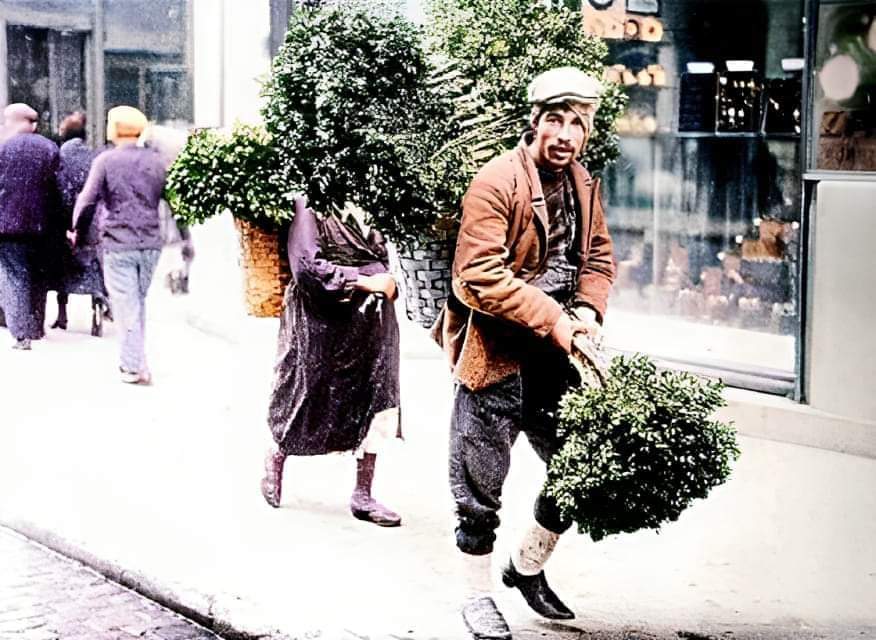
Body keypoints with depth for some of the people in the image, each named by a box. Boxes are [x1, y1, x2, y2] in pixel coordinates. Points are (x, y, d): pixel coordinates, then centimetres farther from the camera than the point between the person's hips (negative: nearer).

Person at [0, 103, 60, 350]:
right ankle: (37, 327, 25)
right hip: (40, 224, 5)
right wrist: (52, 220, 14)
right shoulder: (50, 148, 5)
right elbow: (56, 189, 7)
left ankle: (22, 333, -9)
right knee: (37, 276, 17)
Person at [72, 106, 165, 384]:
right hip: (151, 243, 4)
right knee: (139, 301, 16)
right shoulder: (156, 161, 5)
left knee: (126, 305, 1)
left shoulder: (105, 161, -6)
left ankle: (135, 367, -1)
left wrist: (78, 232, 8)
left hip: (118, 244, -4)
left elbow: (88, 201, -7)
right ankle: (132, 359, 23)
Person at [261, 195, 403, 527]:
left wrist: (388, 279, 1)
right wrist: (364, 281, -20)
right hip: (324, 326, -6)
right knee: (308, 401, 9)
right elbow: (308, 265, -21)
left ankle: (362, 494, 11)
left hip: (371, 324, 6)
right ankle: (276, 457, 38)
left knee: (377, 403, 2)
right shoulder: (309, 207, -12)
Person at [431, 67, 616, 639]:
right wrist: (551, 319, -22)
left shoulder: (584, 186, 8)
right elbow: (482, 275, -21)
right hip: (495, 356, -7)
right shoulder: (497, 182, -16)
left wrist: (588, 310, -2)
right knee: (481, 487, 3)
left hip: (554, 357, 7)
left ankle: (528, 568, 35)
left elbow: (598, 257, 17)